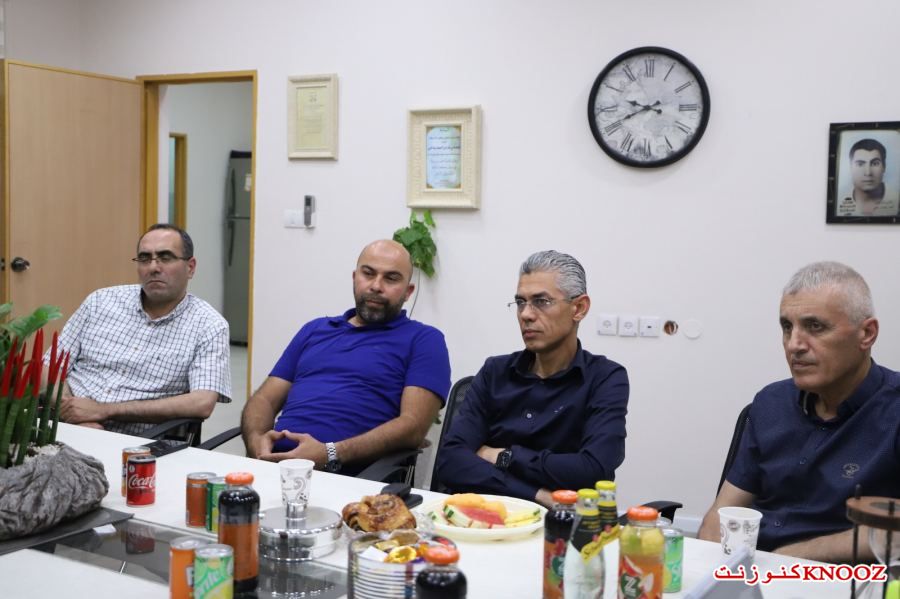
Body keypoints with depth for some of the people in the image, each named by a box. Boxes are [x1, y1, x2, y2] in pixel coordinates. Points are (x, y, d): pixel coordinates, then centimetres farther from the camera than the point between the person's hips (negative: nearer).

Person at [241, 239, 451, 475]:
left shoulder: (423, 340, 6)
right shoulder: (314, 329, 23)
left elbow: (413, 427, -6)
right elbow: (265, 398, 20)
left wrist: (330, 454, -17)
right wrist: (256, 439, -3)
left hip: (343, 477, -5)